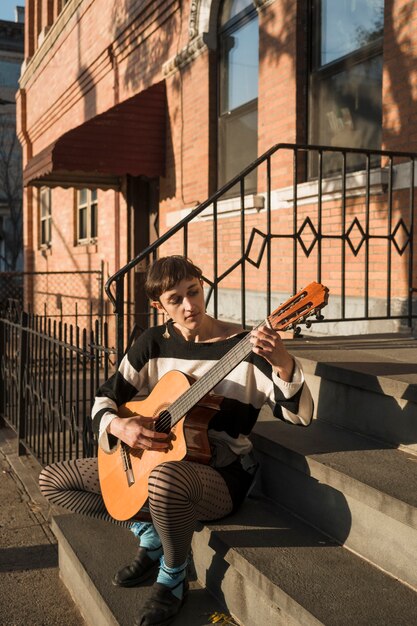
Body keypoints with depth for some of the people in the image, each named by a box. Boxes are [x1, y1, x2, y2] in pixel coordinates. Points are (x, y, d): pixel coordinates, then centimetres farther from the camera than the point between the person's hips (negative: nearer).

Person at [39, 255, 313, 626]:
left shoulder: (243, 346, -14)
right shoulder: (155, 343, 1)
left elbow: (299, 414, -19)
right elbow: (106, 398, 6)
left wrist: (282, 362, -40)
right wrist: (118, 426, -18)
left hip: (222, 476, -6)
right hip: (150, 464, 6)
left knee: (165, 478, -42)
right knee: (53, 480, 5)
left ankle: (173, 580, -10)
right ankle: (149, 533, 9)